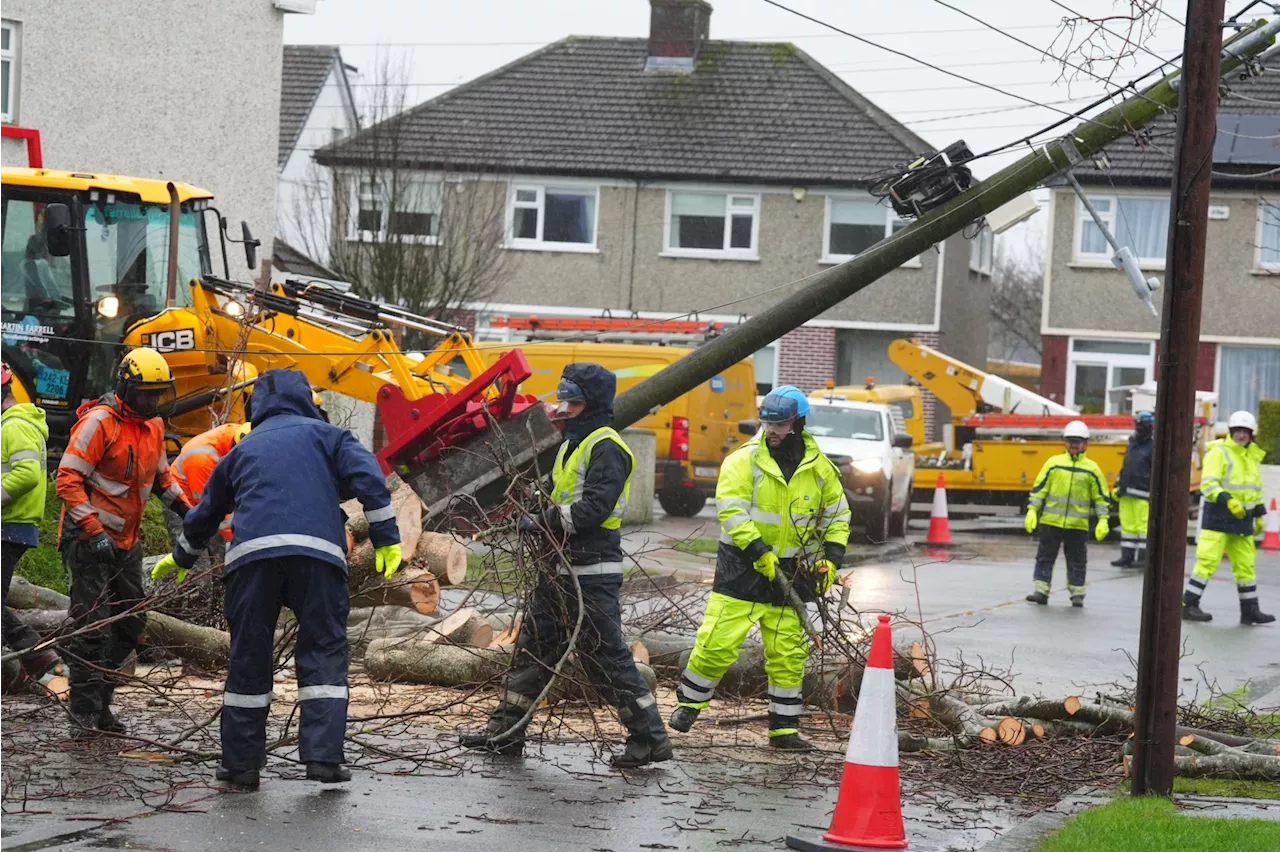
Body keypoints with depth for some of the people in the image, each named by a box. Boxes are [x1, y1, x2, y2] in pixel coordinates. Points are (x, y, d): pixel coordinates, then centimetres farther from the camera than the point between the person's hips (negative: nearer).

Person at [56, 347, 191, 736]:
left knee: (130, 624, 9)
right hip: (88, 539, -8)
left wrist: (188, 511, 14)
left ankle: (100, 702, 18)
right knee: (91, 624, -9)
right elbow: (68, 480, -18)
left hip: (127, 541, 8)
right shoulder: (100, 422, -15)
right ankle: (84, 713, -5)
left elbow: (161, 475, 27)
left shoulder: (154, 426, 10)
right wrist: (93, 531, -25)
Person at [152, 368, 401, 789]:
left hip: (251, 554, 2)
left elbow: (206, 511, 40)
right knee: (324, 651, 4)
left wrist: (181, 557, 56)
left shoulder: (242, 450, 28)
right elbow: (368, 479, 3)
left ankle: (241, 762, 10)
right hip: (318, 551, -2)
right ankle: (323, 755, -6)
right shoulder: (325, 435, 21)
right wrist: (386, 538, 1)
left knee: (248, 658, 8)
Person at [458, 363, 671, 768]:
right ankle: (505, 731, 21)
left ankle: (650, 737, -1)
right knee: (533, 646, 13)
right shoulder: (572, 445, 18)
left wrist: (544, 522, -19)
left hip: (592, 574, -10)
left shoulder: (607, 448, -13)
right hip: (561, 568, 10)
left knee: (607, 657, -7)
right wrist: (539, 520, 2)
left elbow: (594, 507, -23)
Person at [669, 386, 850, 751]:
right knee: (717, 643, -6)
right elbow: (731, 510, -15)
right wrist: (758, 550, -23)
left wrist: (832, 557, 1)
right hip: (743, 567, -3)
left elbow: (837, 515, 14)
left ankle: (785, 728, 15)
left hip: (789, 571, 3)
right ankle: (688, 704, 15)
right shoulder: (744, 461, -8)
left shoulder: (819, 468, 4)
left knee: (788, 653, 5)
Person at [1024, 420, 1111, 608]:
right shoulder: (1054, 463, 3)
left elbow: (1101, 496, 6)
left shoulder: (1091, 468, 2)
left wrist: (1103, 520, -1)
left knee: (1076, 560, 7)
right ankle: (1041, 591, 7)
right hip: (1050, 521, 1)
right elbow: (1039, 488, 4)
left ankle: (1077, 594, 15)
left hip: (1077, 524, -1)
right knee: (1045, 557, 3)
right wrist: (1032, 510, -3)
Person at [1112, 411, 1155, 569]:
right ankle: (1127, 556, 10)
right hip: (1127, 493, 7)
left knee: (1143, 525, -7)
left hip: (1142, 494, -7)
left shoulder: (1153, 446, -5)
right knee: (1127, 524, 7)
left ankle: (1143, 557, -4)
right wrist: (1119, 486, 20)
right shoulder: (1132, 444, 19)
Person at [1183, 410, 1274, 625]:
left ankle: (1250, 610, 17)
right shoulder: (1218, 453, -9)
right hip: (1219, 516, -7)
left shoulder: (1252, 456, 15)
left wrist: (1259, 515, 24)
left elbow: (1256, 488, 26)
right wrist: (1228, 501, -32)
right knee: (1208, 561, -10)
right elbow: (1208, 485, -20)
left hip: (1242, 519, 7)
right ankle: (1188, 605, -7)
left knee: (1246, 564, 10)